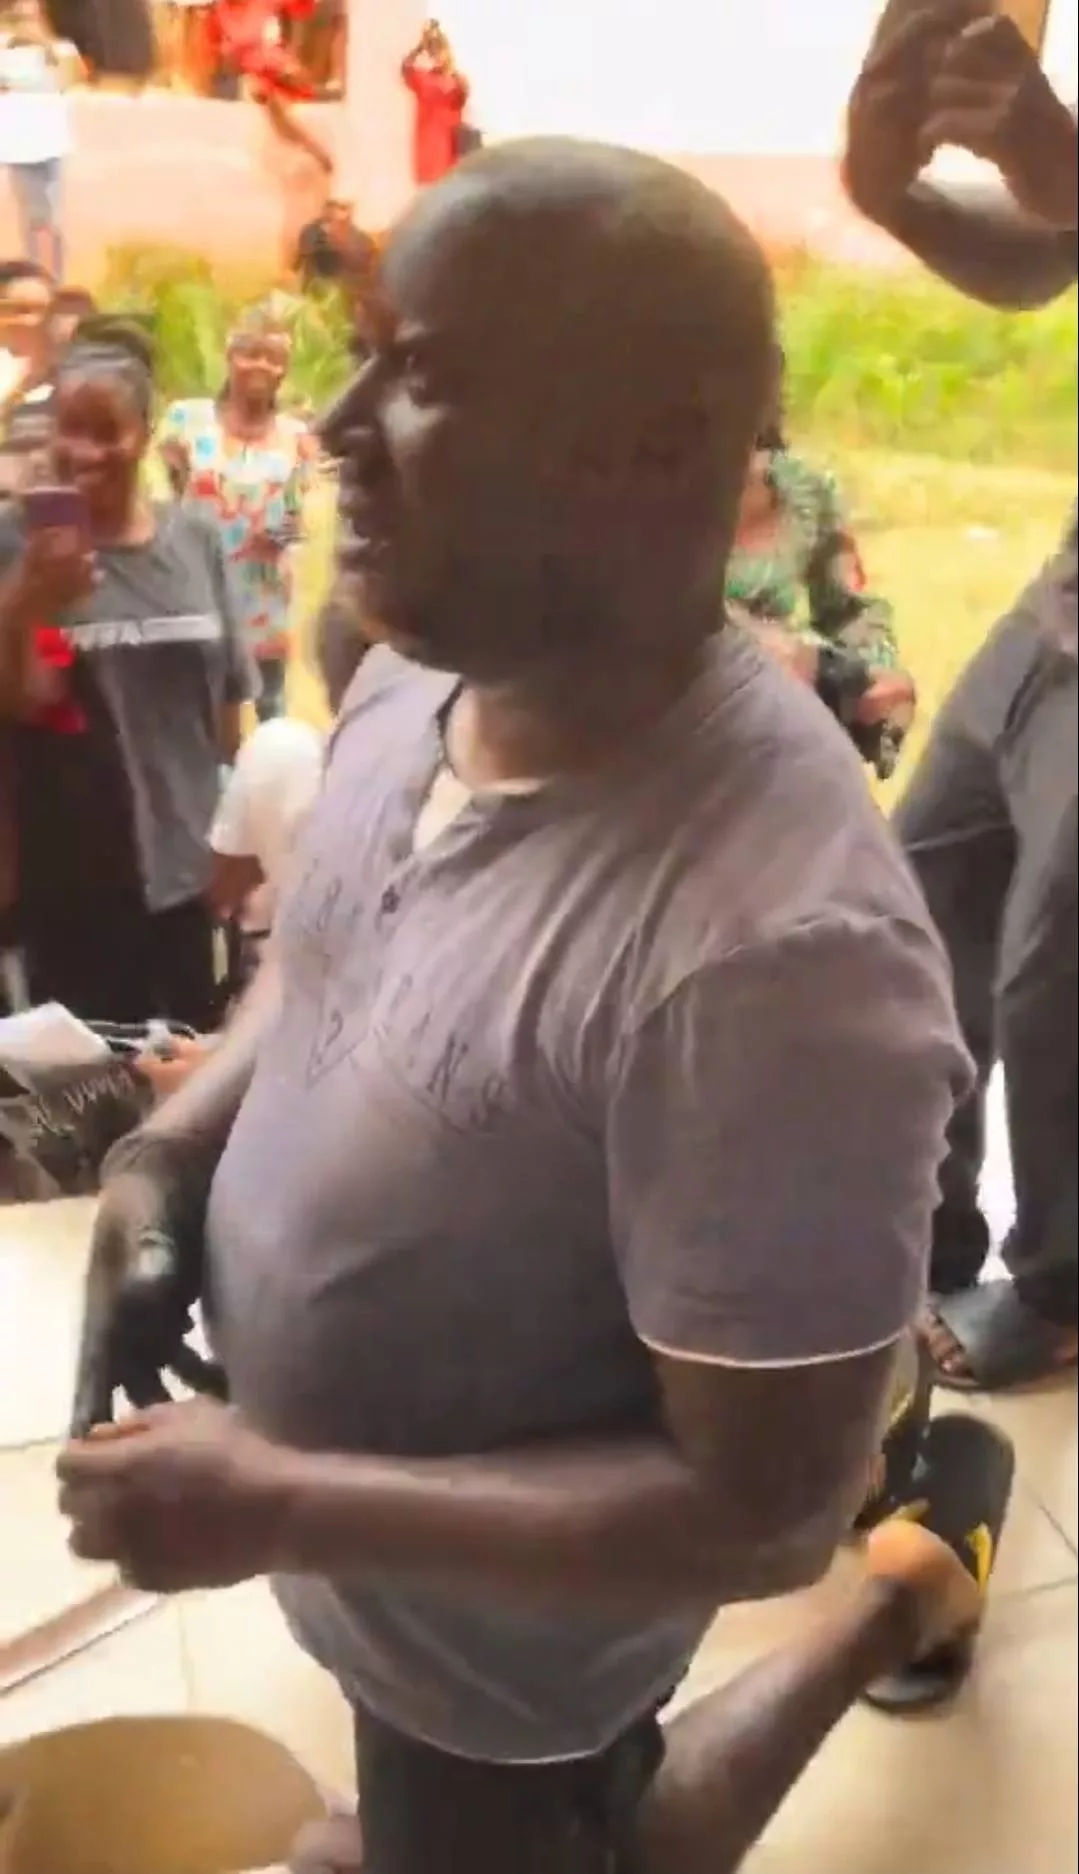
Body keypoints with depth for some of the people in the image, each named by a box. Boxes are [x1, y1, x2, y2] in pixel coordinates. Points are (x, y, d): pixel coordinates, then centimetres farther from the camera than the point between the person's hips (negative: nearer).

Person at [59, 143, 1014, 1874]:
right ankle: (915, 1574, 48)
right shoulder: (424, 673, -13)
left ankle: (902, 1595, 31)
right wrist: (170, 1147, -10)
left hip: (498, 1622, -7)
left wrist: (277, 1508, -28)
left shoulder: (774, 944, -40)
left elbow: (767, 1512, -29)